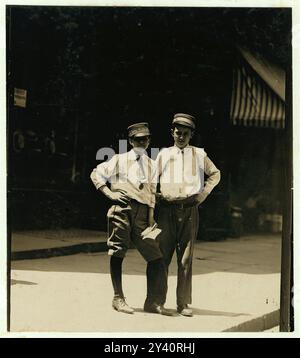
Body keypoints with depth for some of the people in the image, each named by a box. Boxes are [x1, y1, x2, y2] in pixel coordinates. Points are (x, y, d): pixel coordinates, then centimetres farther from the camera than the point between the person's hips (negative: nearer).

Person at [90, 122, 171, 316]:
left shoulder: (152, 165, 20)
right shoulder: (120, 160, 10)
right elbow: (96, 174, 12)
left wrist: (151, 217, 9)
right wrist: (109, 193, -1)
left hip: (142, 212, 3)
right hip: (122, 208, -3)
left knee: (156, 256, -3)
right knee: (117, 253, -3)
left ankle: (151, 301, 4)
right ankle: (118, 298, 6)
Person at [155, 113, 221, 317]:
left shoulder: (199, 155, 13)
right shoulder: (164, 154, 12)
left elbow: (215, 174, 24)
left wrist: (204, 193, 12)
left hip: (190, 210, 0)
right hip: (167, 209, 0)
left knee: (186, 258, 0)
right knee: (163, 256, -1)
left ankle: (183, 303, 2)